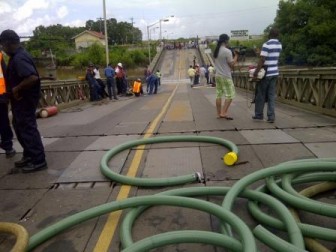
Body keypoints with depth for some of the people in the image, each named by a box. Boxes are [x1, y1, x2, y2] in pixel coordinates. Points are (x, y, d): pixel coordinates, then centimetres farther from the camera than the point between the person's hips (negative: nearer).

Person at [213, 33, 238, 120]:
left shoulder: (216, 51, 9)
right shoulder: (227, 51, -15)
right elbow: (232, 64, -12)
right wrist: (236, 56, 0)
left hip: (217, 75, 8)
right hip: (226, 76, -8)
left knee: (219, 95, 9)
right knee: (230, 95, 0)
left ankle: (219, 113, 13)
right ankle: (223, 113, -5)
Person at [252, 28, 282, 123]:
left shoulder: (266, 45, -14)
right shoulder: (279, 45, 9)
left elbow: (262, 60, -19)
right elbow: (274, 58, 14)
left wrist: (256, 73, -17)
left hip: (266, 73, -6)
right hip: (275, 72, 6)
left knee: (261, 95, 6)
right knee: (271, 95, 6)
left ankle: (259, 114, 16)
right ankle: (271, 116, 4)